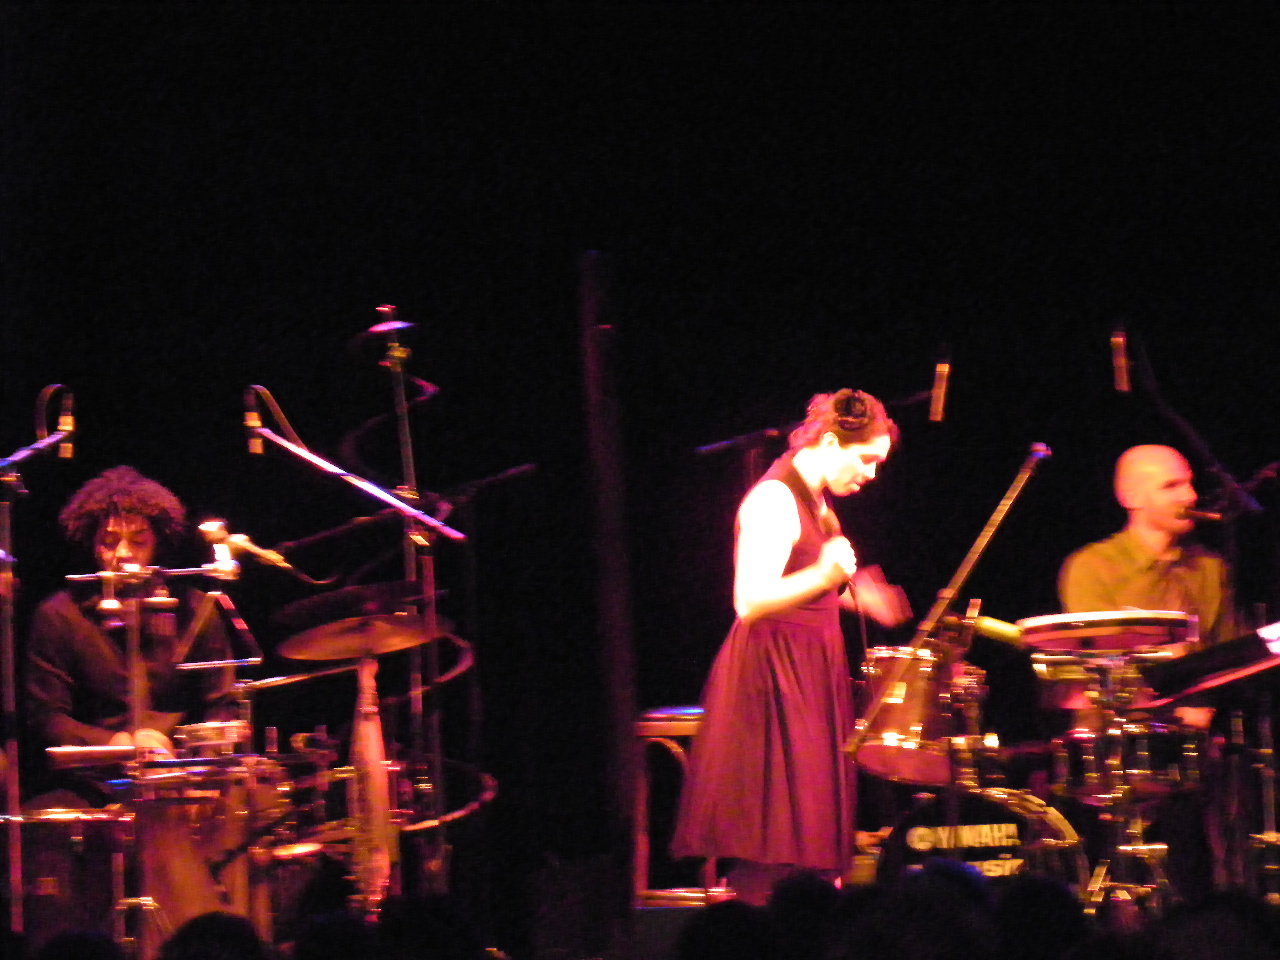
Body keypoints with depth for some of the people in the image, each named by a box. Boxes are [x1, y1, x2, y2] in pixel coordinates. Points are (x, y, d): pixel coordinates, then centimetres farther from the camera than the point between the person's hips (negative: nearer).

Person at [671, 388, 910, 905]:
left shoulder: (814, 501, 14)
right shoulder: (774, 501, -16)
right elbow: (751, 601, -25)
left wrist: (851, 595, 12)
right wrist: (823, 576, -36)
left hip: (809, 679, 10)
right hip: (773, 675, -10)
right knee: (773, 861, -11)